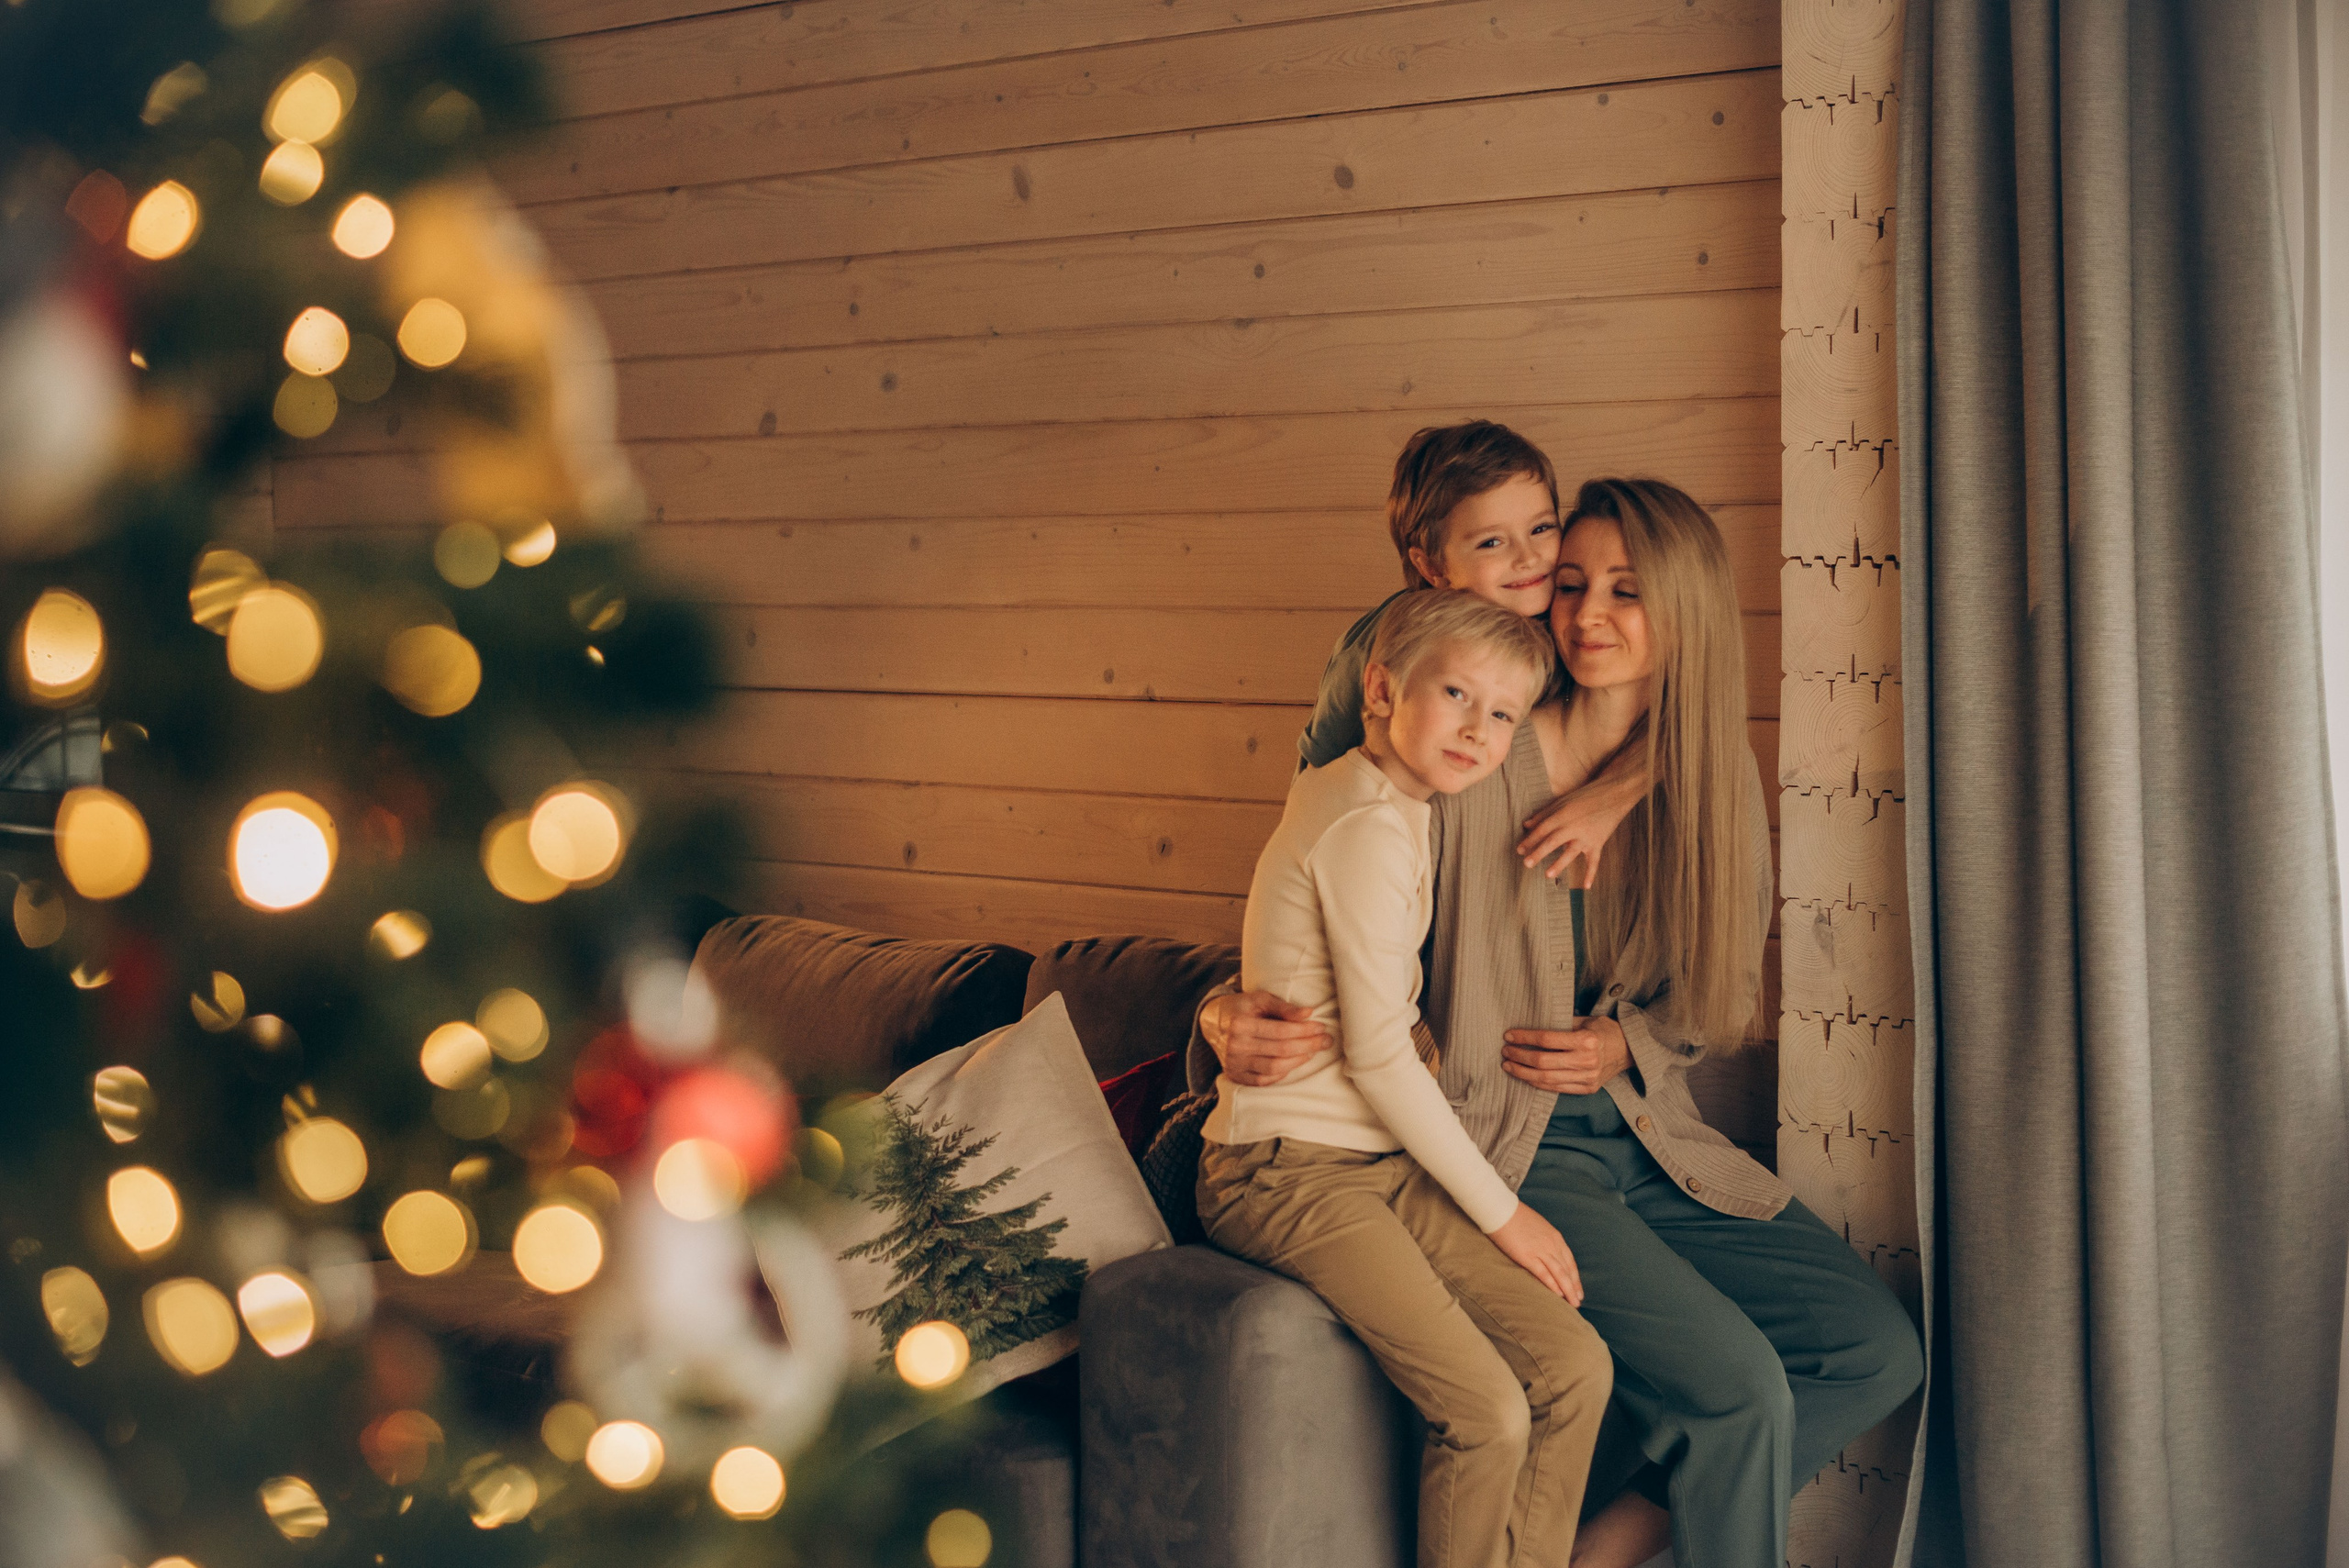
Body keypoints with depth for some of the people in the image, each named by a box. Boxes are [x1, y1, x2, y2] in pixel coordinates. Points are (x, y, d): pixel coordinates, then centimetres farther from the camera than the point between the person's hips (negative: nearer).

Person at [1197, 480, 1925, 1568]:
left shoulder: (1719, 780, 3)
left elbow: (1721, 992, 14)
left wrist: (1627, 1046, -6)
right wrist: (1231, 1015, -23)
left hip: (1657, 1142, 6)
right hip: (1509, 1155, -6)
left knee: (1880, 1350, -3)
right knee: (1739, 1384, -21)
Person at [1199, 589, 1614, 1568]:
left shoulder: (1358, 796, 13)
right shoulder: (1372, 829, -17)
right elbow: (1377, 1055, -17)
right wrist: (1499, 1210, -8)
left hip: (1384, 1163, 10)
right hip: (1290, 1173, -10)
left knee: (1575, 1366, -2)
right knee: (1487, 1411, -21)